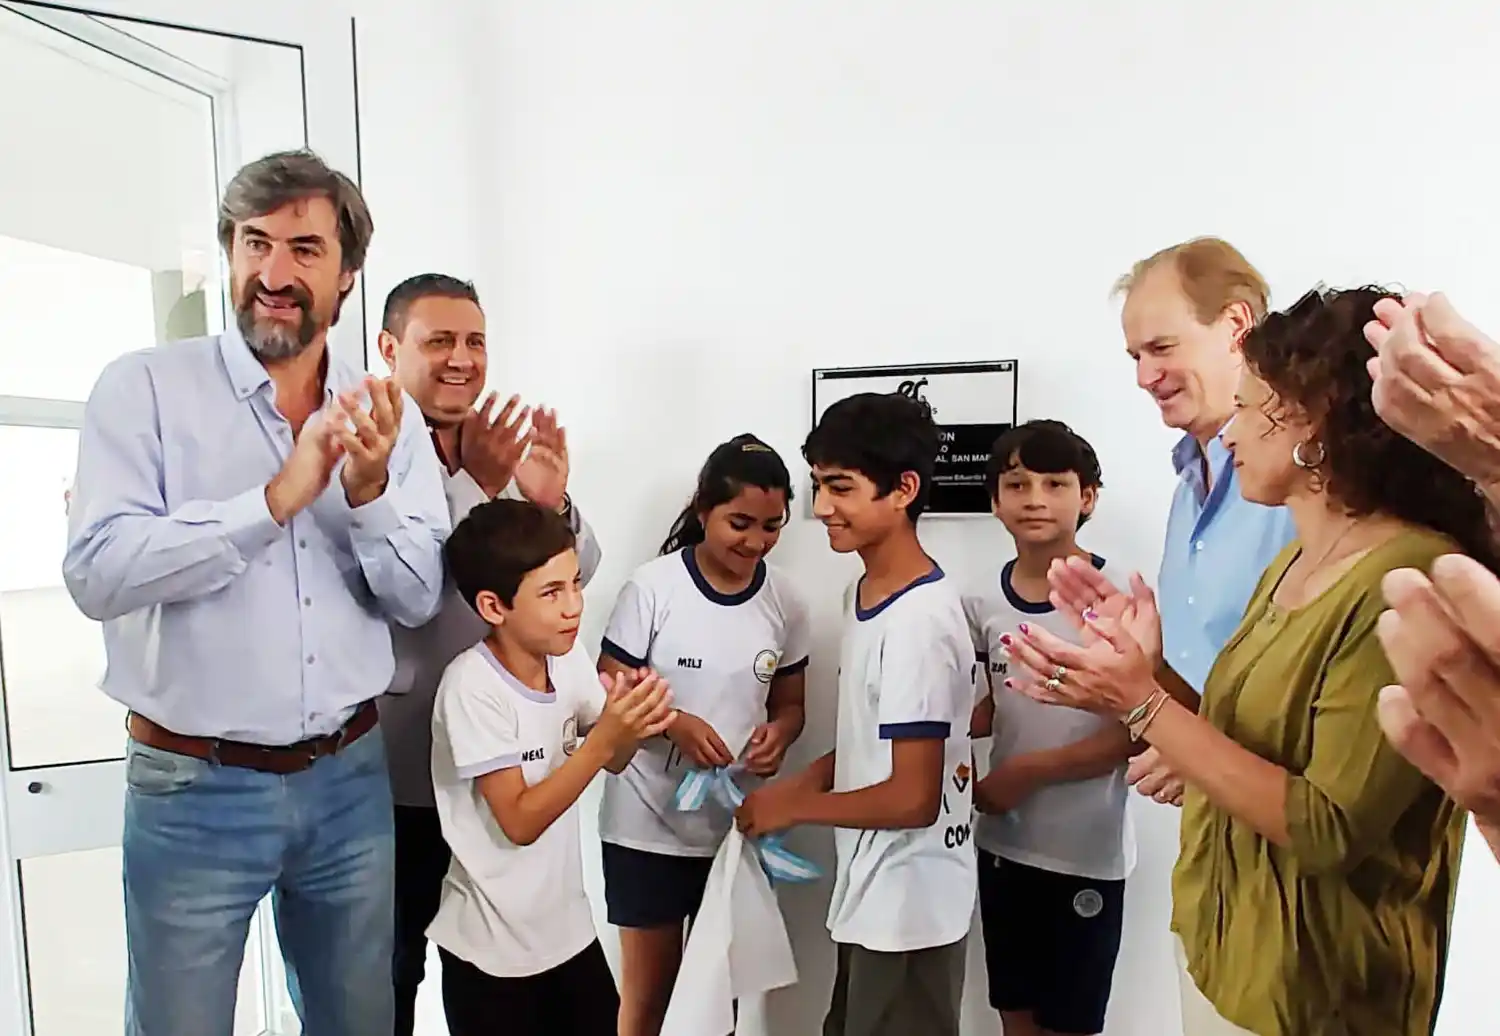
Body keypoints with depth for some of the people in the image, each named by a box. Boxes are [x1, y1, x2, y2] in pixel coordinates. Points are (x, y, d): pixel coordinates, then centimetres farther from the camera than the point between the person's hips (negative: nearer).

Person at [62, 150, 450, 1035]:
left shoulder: (385, 414, 0)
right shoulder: (144, 387, -7)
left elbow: (418, 600, -3)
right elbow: (98, 573, -18)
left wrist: (370, 492, -20)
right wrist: (276, 498, -25)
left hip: (350, 779, 3)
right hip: (194, 789, -2)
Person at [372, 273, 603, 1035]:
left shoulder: (512, 446, 3)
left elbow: (574, 575, -2)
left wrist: (553, 503, -22)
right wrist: (474, 487, -33)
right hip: (401, 769, -4)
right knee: (392, 969, 16)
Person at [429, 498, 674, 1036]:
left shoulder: (569, 657, -7)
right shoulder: (473, 687, -24)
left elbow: (612, 761, 3)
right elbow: (520, 822, -23)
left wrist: (634, 724, -18)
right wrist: (604, 736, -31)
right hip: (493, 948, -6)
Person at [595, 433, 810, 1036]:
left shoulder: (784, 602, -3)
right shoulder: (653, 587, -14)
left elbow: (789, 702, 7)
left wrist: (779, 732, -15)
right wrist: (676, 723, -26)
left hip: (738, 826, 3)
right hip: (648, 826, -3)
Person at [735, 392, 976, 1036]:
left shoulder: (918, 620, -27)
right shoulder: (865, 593, 2)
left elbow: (912, 797, -26)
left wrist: (794, 806, -14)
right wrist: (799, 783, 1)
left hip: (908, 904, -9)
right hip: (869, 891, 9)